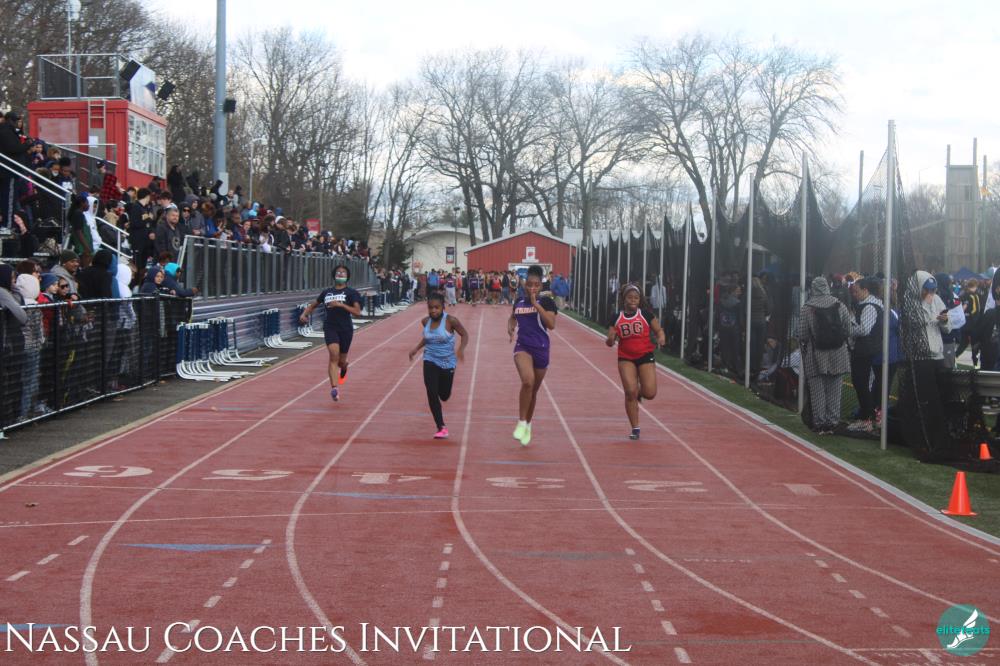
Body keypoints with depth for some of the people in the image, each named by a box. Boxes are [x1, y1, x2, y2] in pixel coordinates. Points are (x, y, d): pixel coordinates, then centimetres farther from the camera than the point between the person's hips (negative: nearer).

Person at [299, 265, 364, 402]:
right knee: (334, 354, -22)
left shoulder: (351, 293, 0)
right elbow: (313, 305, 23)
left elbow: (357, 312, -11)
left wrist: (341, 304, -20)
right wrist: (304, 314, 4)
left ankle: (344, 369, 51)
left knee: (341, 361, 10)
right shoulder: (326, 292, 10)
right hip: (330, 327, 1)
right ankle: (334, 388, -26)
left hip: (345, 329, -1)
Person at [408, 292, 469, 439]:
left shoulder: (450, 320, -16)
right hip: (430, 361, 2)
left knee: (444, 396, 8)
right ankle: (441, 428, 1)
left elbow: (464, 334, -8)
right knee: (432, 395, -10)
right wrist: (416, 348, 6)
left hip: (447, 362, -2)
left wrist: (461, 349, -24)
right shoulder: (426, 321, -2)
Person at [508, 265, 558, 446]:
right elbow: (513, 317, 27)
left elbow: (551, 324, -18)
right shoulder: (518, 302, 6)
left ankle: (527, 425, 34)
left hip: (541, 349, 0)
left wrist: (536, 304, -20)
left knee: (533, 390, 12)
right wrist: (510, 328, 4)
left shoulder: (546, 302, -4)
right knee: (527, 380, -28)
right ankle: (521, 423, -17)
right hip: (522, 347, 0)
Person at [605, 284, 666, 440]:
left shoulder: (646, 314, 0)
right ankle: (635, 429, 1)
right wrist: (610, 340, -19)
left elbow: (658, 330, 5)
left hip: (645, 356, 0)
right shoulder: (616, 318, 3)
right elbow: (610, 342, 5)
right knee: (630, 391, -12)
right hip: (626, 358, 0)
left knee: (650, 393, -10)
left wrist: (661, 339, -18)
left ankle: (639, 393, 30)